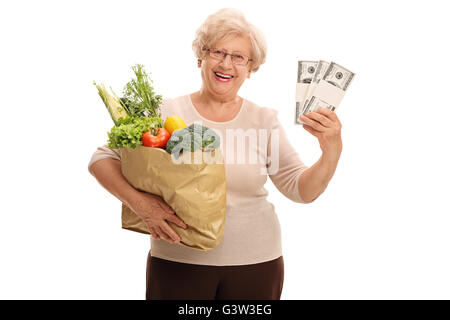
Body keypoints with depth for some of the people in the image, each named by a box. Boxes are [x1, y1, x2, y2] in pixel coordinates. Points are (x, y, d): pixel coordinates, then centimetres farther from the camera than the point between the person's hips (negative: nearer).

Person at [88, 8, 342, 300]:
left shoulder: (264, 119, 0)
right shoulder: (167, 113, -5)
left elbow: (303, 191, -3)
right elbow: (101, 159, -5)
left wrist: (332, 151, -20)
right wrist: (140, 202, -21)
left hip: (255, 263, 2)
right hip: (177, 262, -1)